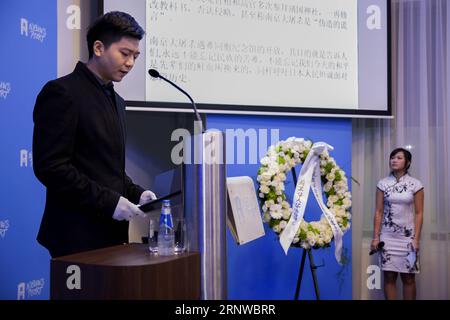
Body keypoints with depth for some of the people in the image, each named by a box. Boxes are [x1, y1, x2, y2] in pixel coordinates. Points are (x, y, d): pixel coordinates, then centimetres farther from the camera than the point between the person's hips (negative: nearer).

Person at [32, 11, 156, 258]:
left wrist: (135, 193, 3)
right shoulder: (62, 92, -9)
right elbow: (50, 167, -17)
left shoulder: (116, 100, 16)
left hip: (111, 232, 8)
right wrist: (109, 201, -18)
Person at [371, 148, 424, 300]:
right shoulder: (383, 183, 2)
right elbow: (378, 212, 3)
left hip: (408, 236, -1)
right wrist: (376, 237, -2)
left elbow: (418, 213, -2)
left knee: (408, 277, 4)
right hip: (387, 236, 1)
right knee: (389, 276, 3)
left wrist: (416, 239, -9)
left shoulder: (415, 184, -2)